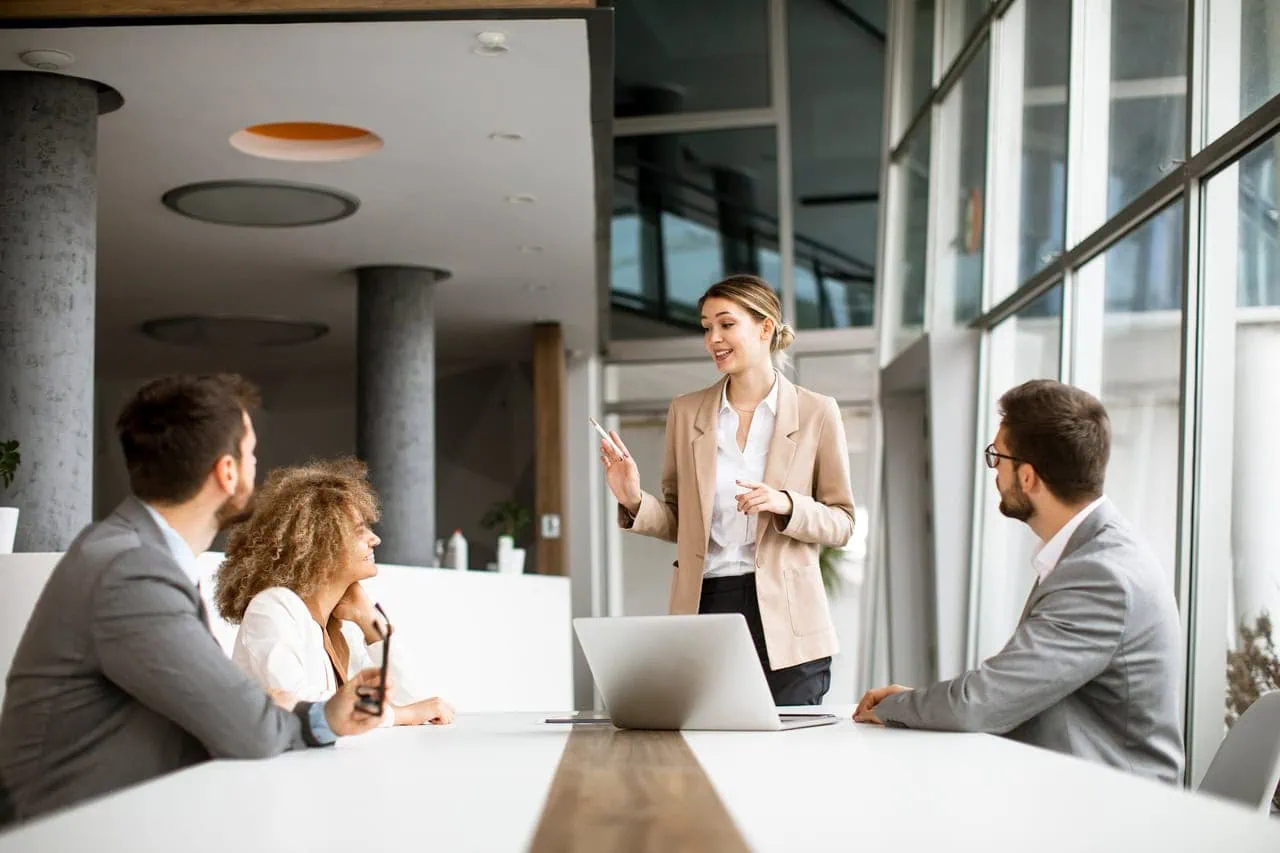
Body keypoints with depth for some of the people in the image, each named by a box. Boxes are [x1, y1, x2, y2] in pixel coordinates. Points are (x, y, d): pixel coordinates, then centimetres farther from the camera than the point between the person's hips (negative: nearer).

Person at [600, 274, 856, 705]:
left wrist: (785, 505, -14)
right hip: (704, 608, 2)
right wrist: (635, 502, -5)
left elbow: (841, 523, 4)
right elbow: (678, 522, 15)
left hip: (784, 620, -2)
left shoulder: (816, 413, 3)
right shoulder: (686, 412, 10)